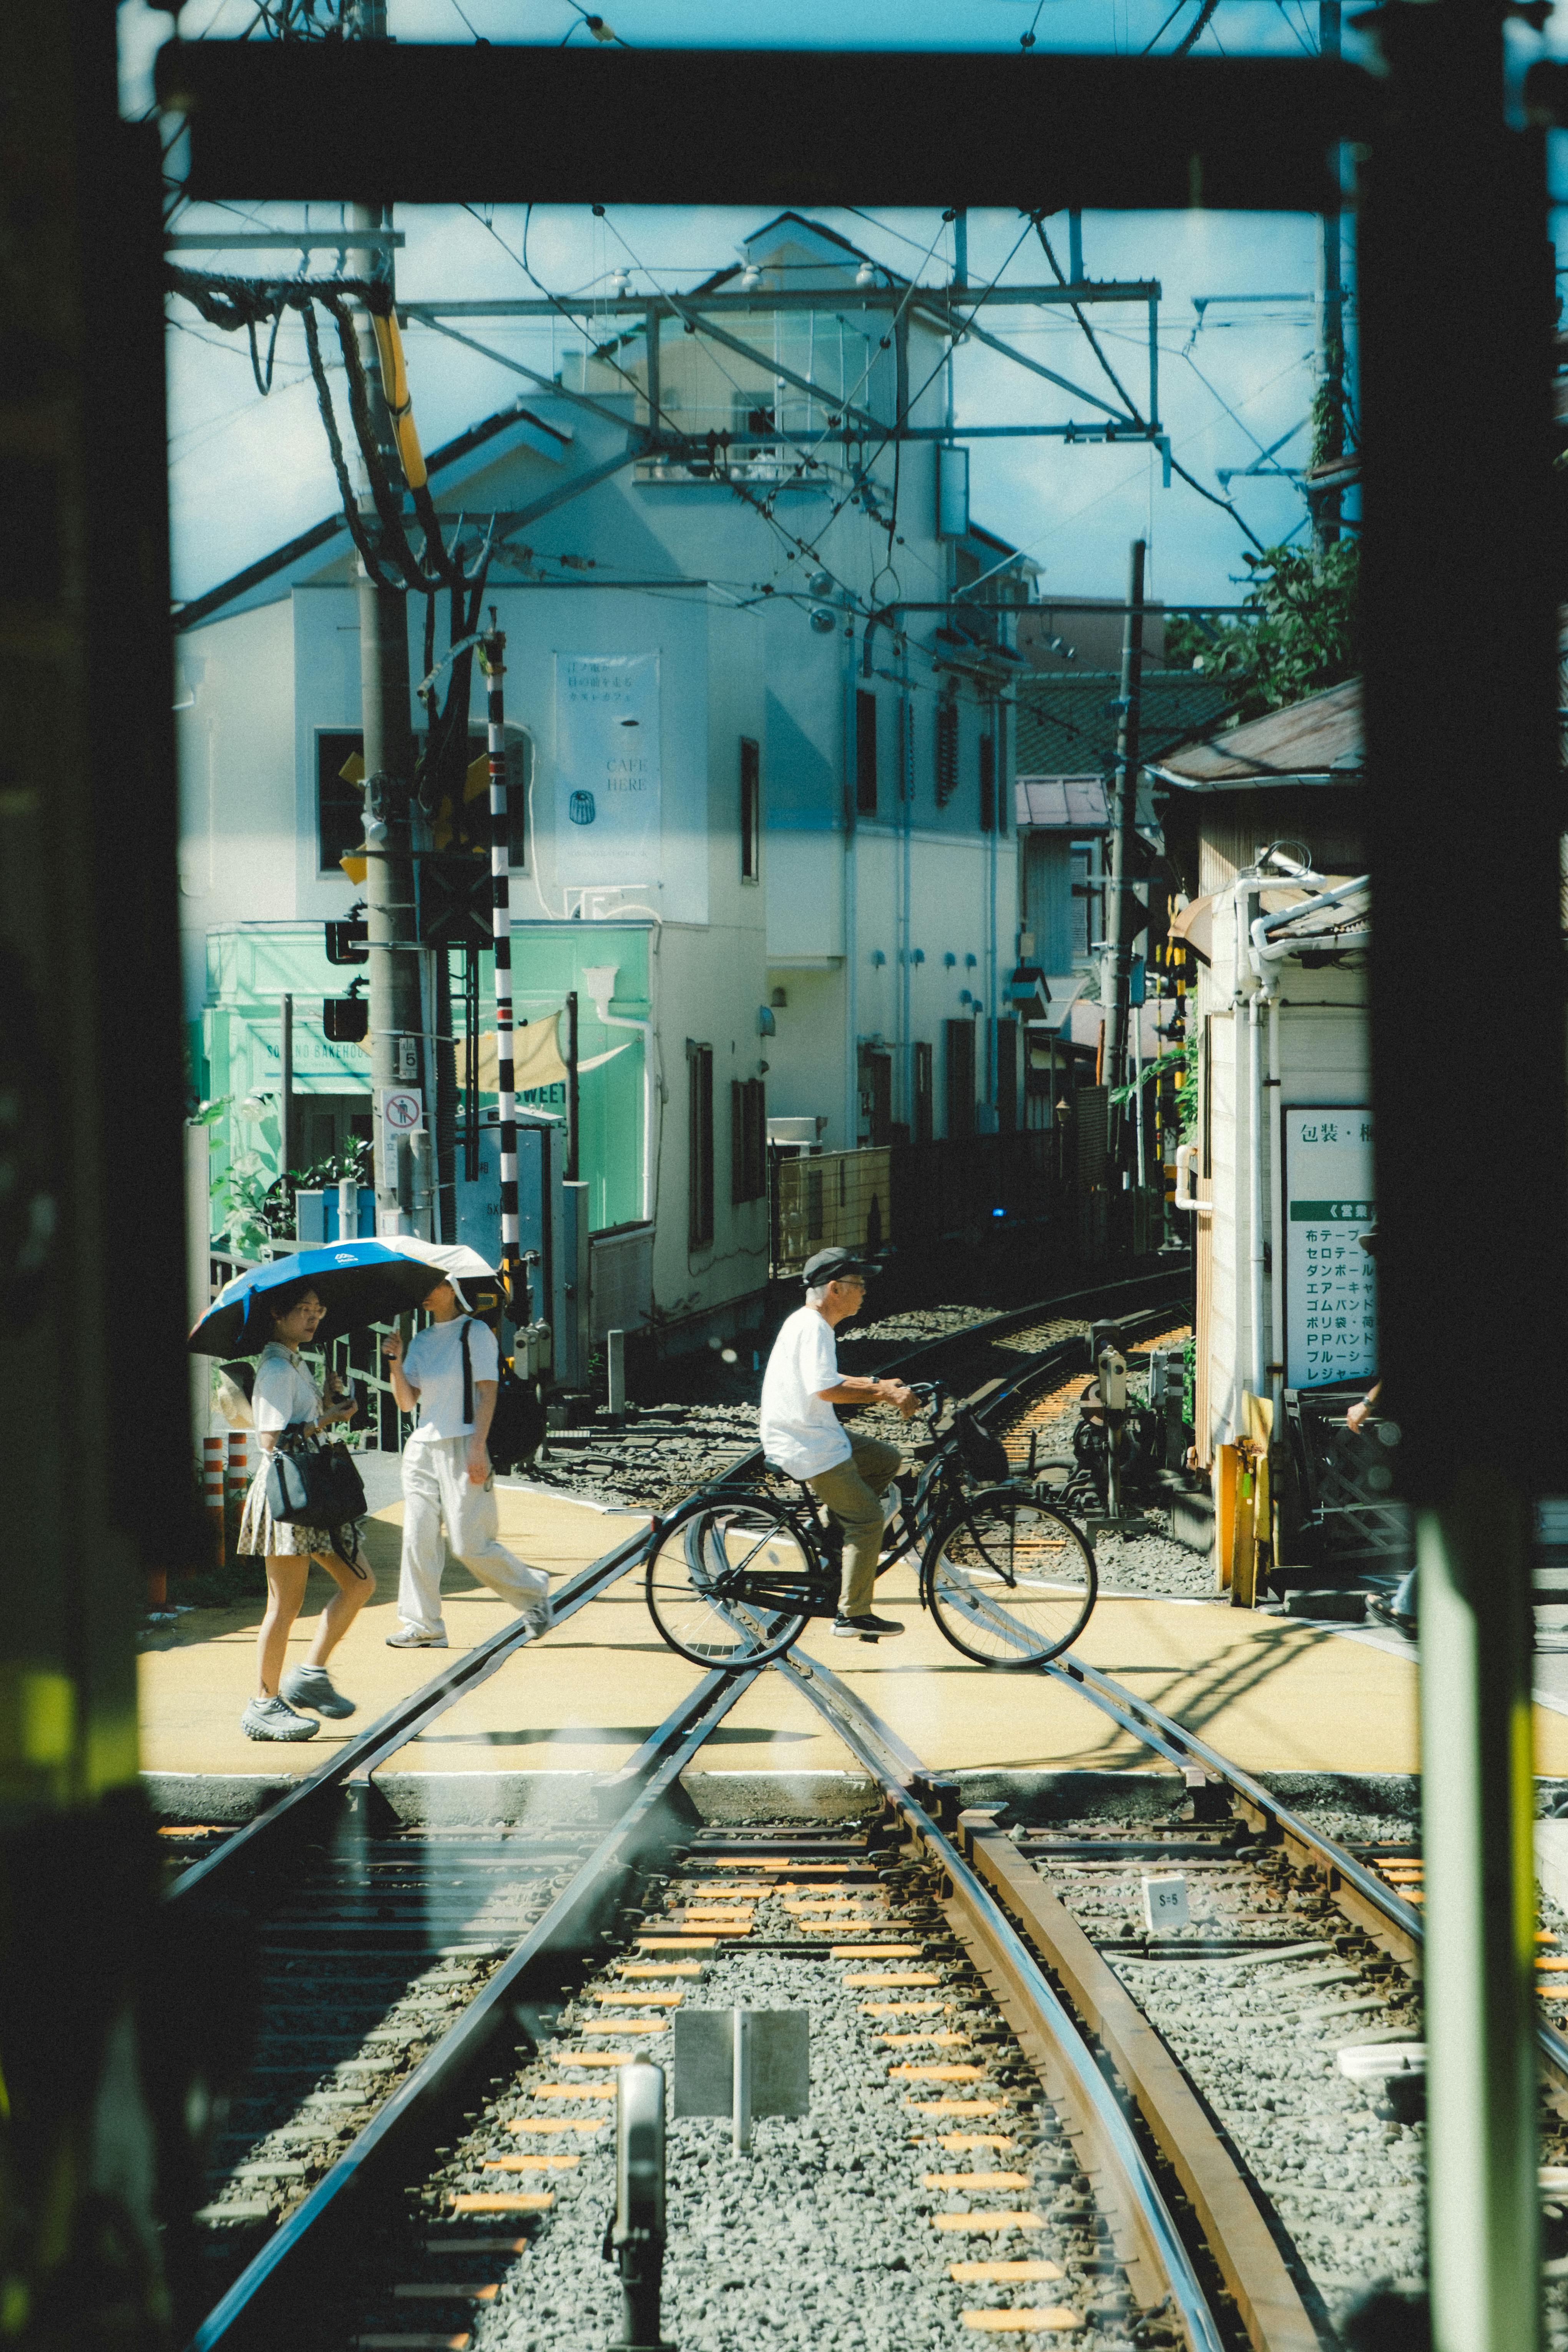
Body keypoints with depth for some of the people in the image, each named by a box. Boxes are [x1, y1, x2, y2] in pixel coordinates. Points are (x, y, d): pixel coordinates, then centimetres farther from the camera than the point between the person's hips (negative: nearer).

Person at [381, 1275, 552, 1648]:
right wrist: (396, 1363, -6)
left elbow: (487, 1393, -8)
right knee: (418, 1539, -1)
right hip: (423, 1446, 6)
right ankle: (422, 1626, 4)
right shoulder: (421, 1342, 16)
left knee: (469, 1543, -8)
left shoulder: (475, 1333, -2)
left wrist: (478, 1448, -17)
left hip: (461, 1446, -6)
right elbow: (407, 1402, 11)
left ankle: (533, 1593, 12)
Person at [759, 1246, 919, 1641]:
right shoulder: (812, 1327, -19)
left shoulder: (809, 1323, 13)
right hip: (808, 1451, -10)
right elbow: (826, 1389, -30)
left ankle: (834, 1526, 15)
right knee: (869, 1518, -8)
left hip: (817, 1437, 10)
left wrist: (877, 1386, 14)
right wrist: (885, 1394, -25)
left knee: (886, 1459, 17)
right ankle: (853, 1615, -3)